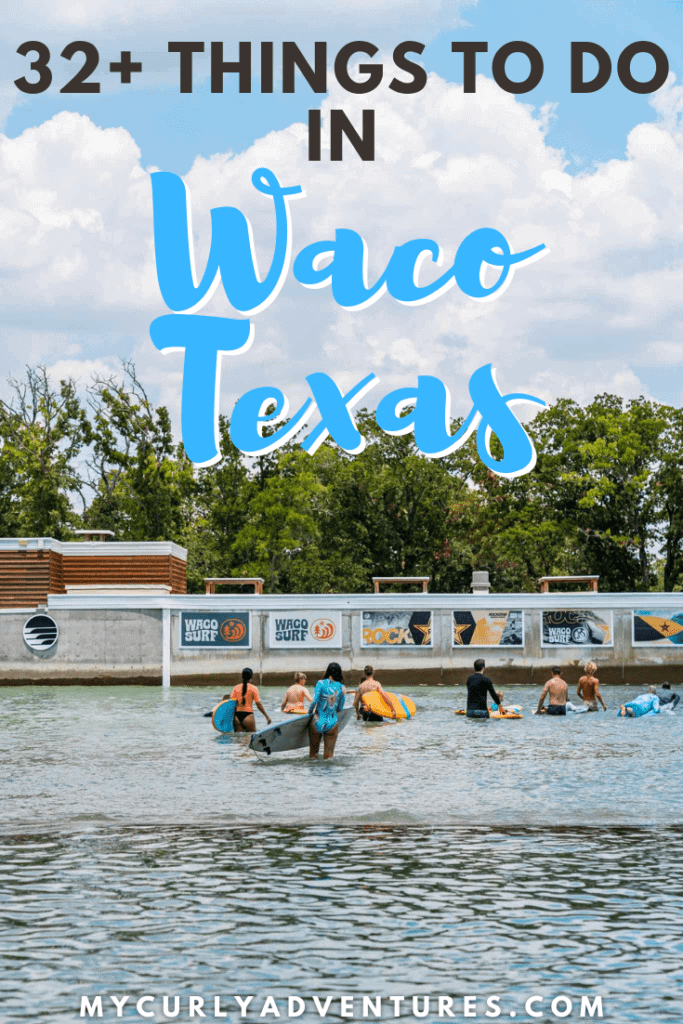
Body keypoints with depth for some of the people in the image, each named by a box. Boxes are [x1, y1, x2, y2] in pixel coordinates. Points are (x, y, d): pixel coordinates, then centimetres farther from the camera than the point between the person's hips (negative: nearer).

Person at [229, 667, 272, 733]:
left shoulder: (236, 688, 6)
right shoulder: (253, 688, -3)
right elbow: (259, 705, -4)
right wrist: (267, 716, 4)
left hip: (237, 715, 3)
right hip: (248, 714, -3)